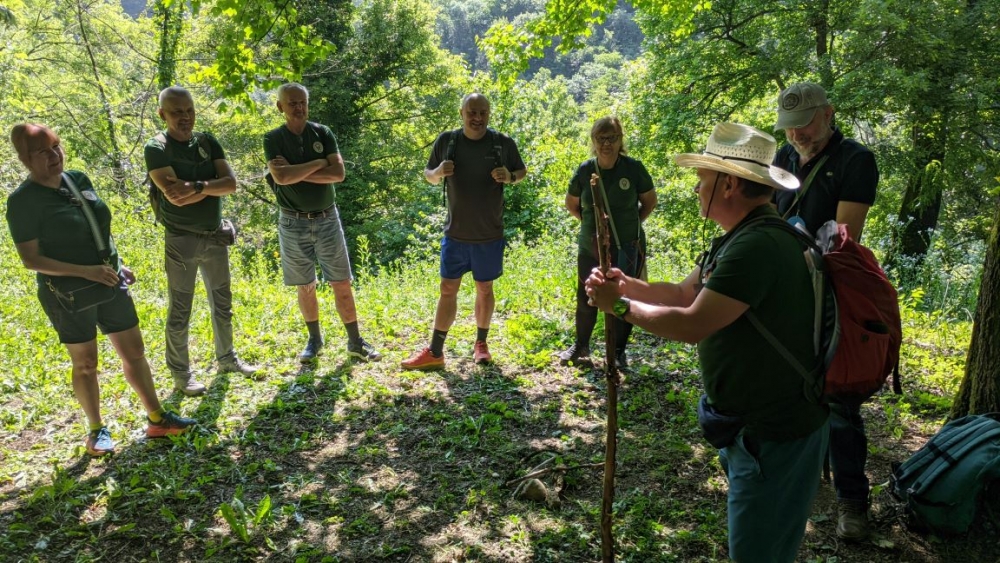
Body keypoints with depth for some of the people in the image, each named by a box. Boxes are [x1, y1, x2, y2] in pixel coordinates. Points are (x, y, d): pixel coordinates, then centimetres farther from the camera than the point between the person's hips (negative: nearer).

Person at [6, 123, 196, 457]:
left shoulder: (78, 180, 2)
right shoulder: (23, 200, -15)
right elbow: (30, 259, -16)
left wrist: (119, 266, 11)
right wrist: (87, 271, -23)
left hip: (110, 284, 6)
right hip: (69, 295, -5)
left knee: (134, 352, 10)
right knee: (85, 364, 9)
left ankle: (156, 419, 22)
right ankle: (96, 430, 27)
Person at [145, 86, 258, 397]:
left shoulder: (207, 142, 3)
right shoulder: (156, 148, -12)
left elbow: (231, 183, -9)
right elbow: (175, 196, -25)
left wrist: (196, 186, -23)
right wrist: (212, 187, -16)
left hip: (215, 236, 5)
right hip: (182, 241, -5)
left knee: (222, 303, 17)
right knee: (179, 311, 5)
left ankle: (227, 358, 33)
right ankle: (181, 373, 17)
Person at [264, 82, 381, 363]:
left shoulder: (323, 133, 1)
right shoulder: (273, 139, -3)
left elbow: (338, 173, -12)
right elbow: (281, 177, -19)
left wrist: (296, 172, -14)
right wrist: (318, 163, -13)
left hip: (327, 219, 1)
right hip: (294, 223, 0)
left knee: (342, 283, 1)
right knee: (305, 286, 10)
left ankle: (355, 342, 10)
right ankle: (314, 340, 25)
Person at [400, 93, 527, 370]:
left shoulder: (503, 143, -5)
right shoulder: (446, 140, -3)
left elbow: (522, 171, 8)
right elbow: (428, 175, 7)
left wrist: (509, 177, -16)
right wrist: (438, 172, -17)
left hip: (489, 234, -1)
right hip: (455, 233, 1)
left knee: (484, 289, 11)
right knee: (448, 290, 5)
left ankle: (481, 344, 29)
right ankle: (434, 353, 11)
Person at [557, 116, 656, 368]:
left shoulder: (633, 168, -10)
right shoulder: (584, 170, -5)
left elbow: (650, 202, 4)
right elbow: (571, 204, 12)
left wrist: (632, 224, -1)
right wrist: (589, 221, 4)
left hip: (626, 248, -2)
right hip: (590, 247, 2)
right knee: (585, 299, 14)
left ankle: (618, 350, 25)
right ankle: (581, 345, 34)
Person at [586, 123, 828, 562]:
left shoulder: (758, 246, -28)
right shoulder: (740, 238, 8)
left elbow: (691, 325, -29)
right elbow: (683, 295, 9)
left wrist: (621, 306, -16)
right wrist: (626, 284, -7)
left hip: (776, 435, -10)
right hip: (753, 424, 10)